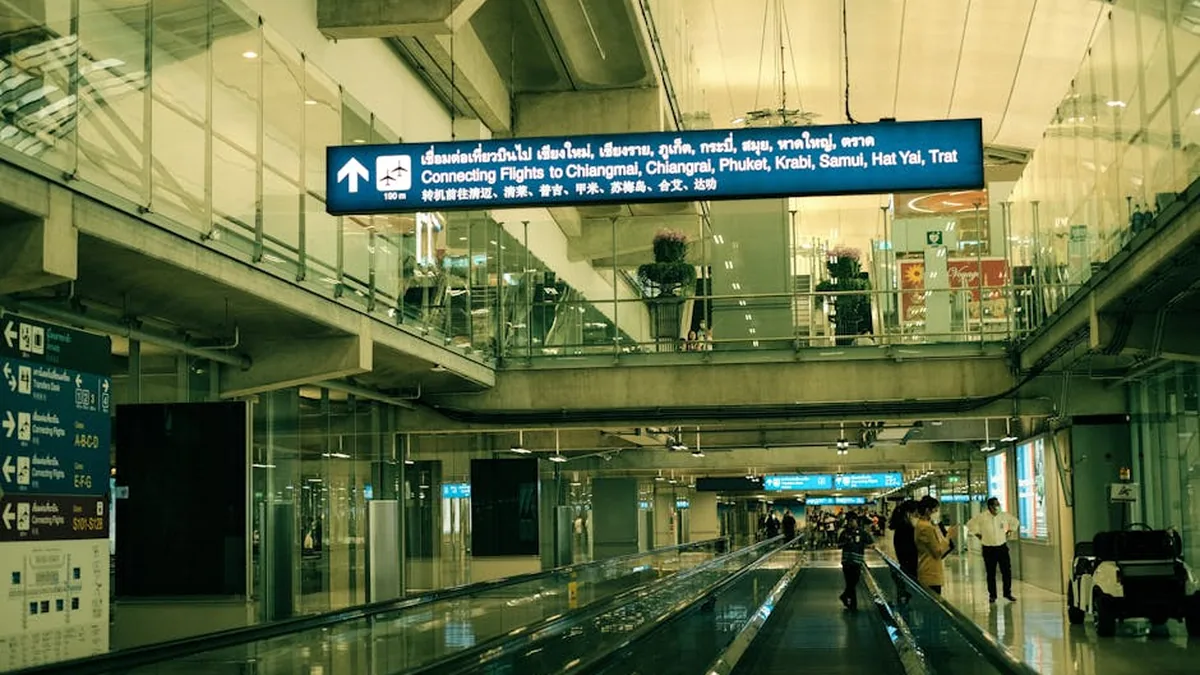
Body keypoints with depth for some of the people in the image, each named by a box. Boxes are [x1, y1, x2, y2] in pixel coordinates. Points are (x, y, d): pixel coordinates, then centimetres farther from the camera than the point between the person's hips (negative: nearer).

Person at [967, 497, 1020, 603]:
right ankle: (992, 595, 13)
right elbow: (970, 524, 3)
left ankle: (1007, 593, 14)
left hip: (1002, 547, 2)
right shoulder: (982, 517, -10)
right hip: (989, 549, -2)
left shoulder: (1004, 516, -2)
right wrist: (978, 535, 2)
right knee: (991, 574, 4)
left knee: (1007, 571, 1)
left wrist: (1009, 533, 9)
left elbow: (1015, 522, 15)